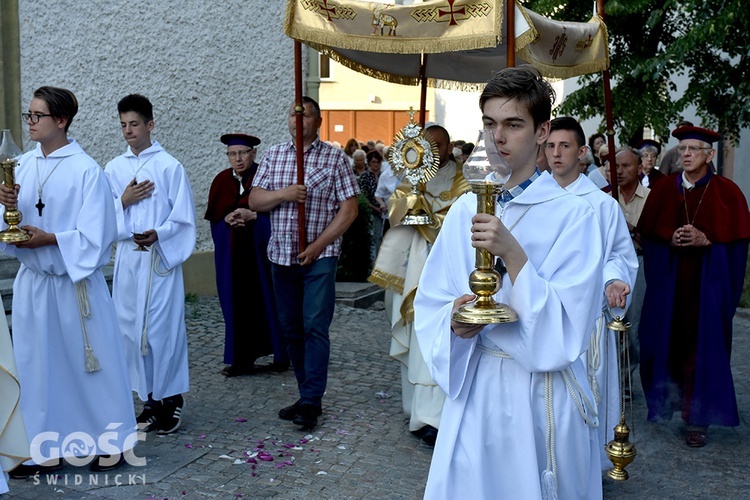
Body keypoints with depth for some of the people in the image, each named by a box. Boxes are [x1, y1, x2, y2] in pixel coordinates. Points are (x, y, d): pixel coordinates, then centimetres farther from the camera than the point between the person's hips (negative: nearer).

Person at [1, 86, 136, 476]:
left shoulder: (86, 170, -11)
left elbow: (95, 235, -12)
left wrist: (49, 239, -19)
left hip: (76, 282, -5)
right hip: (32, 281, 5)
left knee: (92, 362, 5)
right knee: (37, 365, 10)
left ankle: (111, 441, 21)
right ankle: (46, 450, 22)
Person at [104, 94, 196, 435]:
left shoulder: (169, 166, -2)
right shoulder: (113, 169, 10)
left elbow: (183, 218, -3)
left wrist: (157, 234, -18)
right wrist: (123, 201, -7)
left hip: (160, 257, -4)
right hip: (127, 257, 5)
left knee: (164, 327, -4)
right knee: (132, 328, 7)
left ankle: (171, 398, 8)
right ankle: (149, 399, 18)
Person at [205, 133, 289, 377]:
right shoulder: (221, 181, 10)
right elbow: (213, 216, 10)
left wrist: (252, 216, -19)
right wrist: (228, 219, -10)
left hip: (260, 250, -4)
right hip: (231, 254, 4)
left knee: (265, 300, -1)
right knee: (237, 304, 3)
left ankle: (281, 356, 10)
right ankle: (242, 358, 10)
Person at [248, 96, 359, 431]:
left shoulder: (335, 158, -1)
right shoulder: (273, 155, 10)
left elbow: (349, 208, -6)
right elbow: (254, 201, 7)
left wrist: (317, 246, -12)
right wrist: (282, 194, -14)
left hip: (319, 256, -4)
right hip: (281, 256, 5)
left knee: (315, 327, -8)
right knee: (291, 329, 8)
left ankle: (311, 402, -4)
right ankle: (308, 395, 19)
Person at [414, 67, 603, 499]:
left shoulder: (573, 215, -9)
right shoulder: (464, 210, 4)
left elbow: (567, 331, -16)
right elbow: (430, 306, 6)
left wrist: (513, 255, -25)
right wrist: (455, 322, -16)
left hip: (543, 396, -3)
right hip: (474, 387, 4)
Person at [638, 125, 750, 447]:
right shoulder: (665, 188, 5)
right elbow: (648, 232, 6)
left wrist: (705, 240, -18)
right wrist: (670, 238, -13)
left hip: (708, 282, -2)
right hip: (669, 279, 2)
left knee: (702, 345, 0)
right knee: (667, 340, 4)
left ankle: (697, 417, 9)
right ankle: (668, 397, 25)